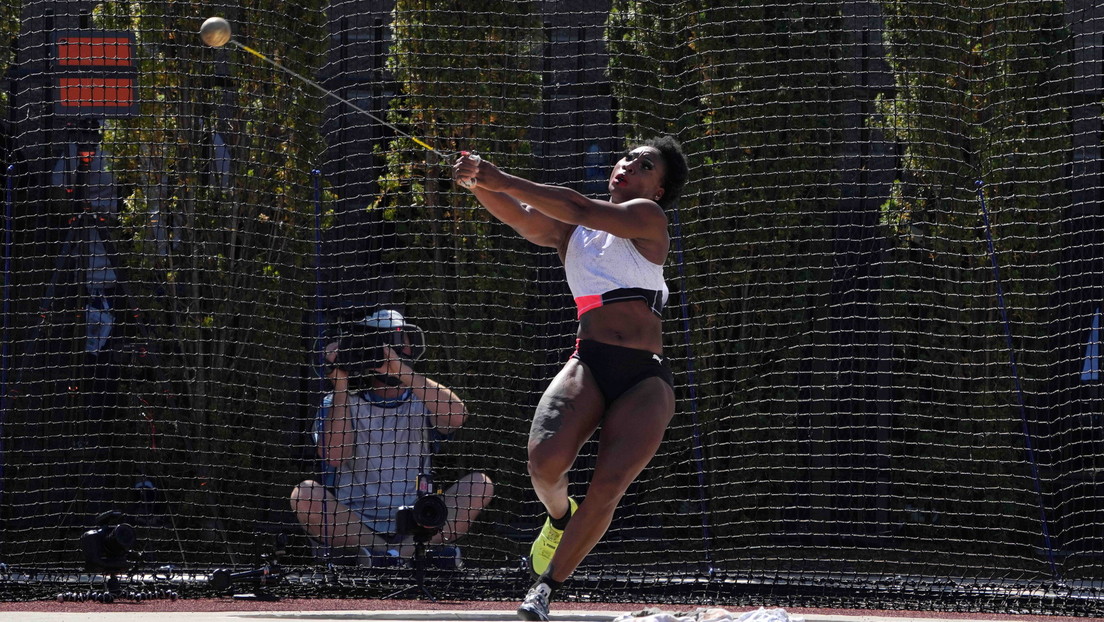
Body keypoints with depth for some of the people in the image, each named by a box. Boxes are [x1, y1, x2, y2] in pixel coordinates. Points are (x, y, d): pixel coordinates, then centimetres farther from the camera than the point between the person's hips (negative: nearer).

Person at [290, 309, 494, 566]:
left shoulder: (421, 403, 9)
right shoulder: (341, 405, 8)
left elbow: (455, 416, -16)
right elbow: (334, 456, -12)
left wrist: (401, 370, -16)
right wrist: (340, 385, -7)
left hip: (416, 527, 1)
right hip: (355, 524, -1)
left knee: (480, 485, -19)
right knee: (304, 495, -28)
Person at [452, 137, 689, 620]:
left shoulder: (647, 217, 5)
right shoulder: (566, 232, 17)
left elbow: (581, 209, -9)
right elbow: (520, 215, -2)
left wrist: (502, 180, -13)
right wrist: (478, 185, -23)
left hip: (646, 380, -2)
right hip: (588, 364, 2)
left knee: (608, 486, -16)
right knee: (546, 460, -23)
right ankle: (560, 516, 12)